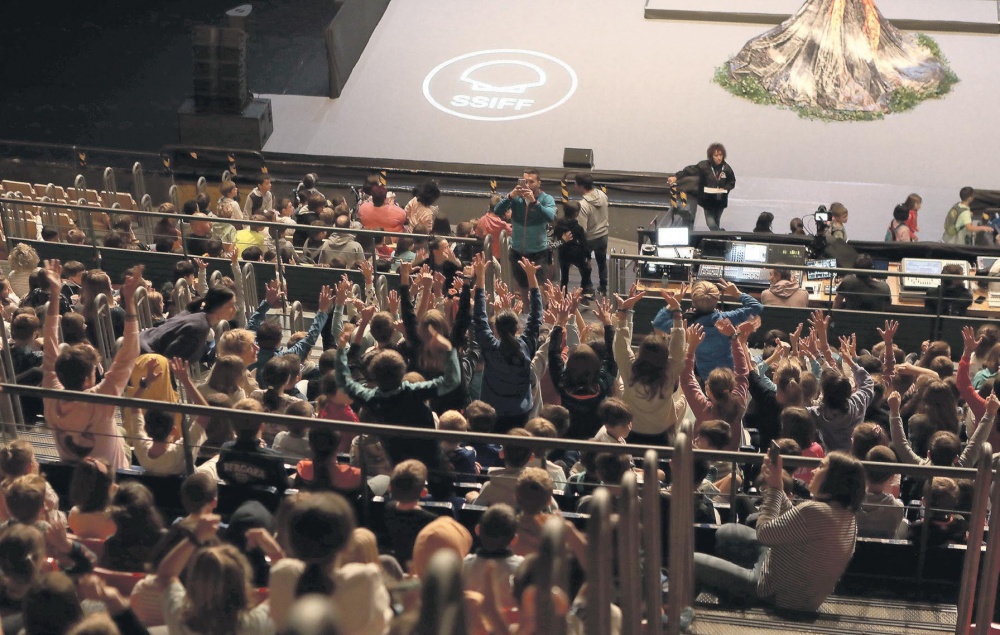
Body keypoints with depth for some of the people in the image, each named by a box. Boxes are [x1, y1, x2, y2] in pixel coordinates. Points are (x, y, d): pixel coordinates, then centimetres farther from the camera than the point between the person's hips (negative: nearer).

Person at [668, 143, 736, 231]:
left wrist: (725, 189, -17)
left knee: (716, 223, 16)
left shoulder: (727, 168, -9)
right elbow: (689, 170, -18)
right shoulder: (704, 165, -15)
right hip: (707, 200, -1)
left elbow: (732, 183, 3)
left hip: (720, 201, 1)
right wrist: (676, 177, -29)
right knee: (711, 223, -8)